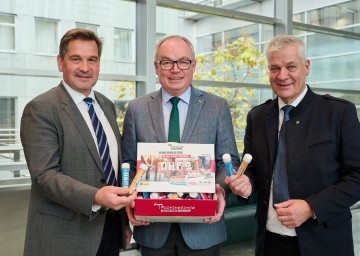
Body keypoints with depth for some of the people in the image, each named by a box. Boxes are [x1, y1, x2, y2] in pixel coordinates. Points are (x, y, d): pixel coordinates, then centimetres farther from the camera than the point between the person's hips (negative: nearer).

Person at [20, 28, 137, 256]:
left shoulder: (107, 106, 9)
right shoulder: (40, 109, -12)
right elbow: (45, 174, -19)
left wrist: (125, 220, 14)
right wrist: (95, 197, -33)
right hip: (64, 237, -6)